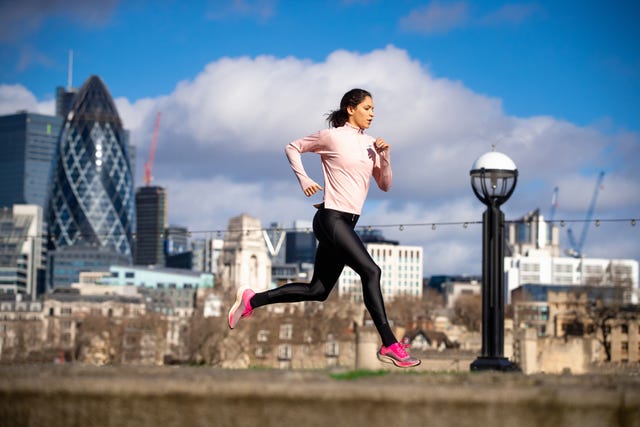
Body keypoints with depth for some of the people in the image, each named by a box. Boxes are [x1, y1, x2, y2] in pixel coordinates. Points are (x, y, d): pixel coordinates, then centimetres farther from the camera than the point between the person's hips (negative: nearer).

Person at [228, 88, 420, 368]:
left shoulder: (370, 143, 14)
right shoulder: (332, 136, -4)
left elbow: (384, 185, 15)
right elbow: (293, 148, 7)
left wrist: (385, 156, -1)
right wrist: (304, 180, -5)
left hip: (347, 223, 8)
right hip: (331, 218, -8)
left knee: (318, 291, 10)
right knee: (370, 271, -20)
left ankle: (252, 300, 20)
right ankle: (389, 345, -19)